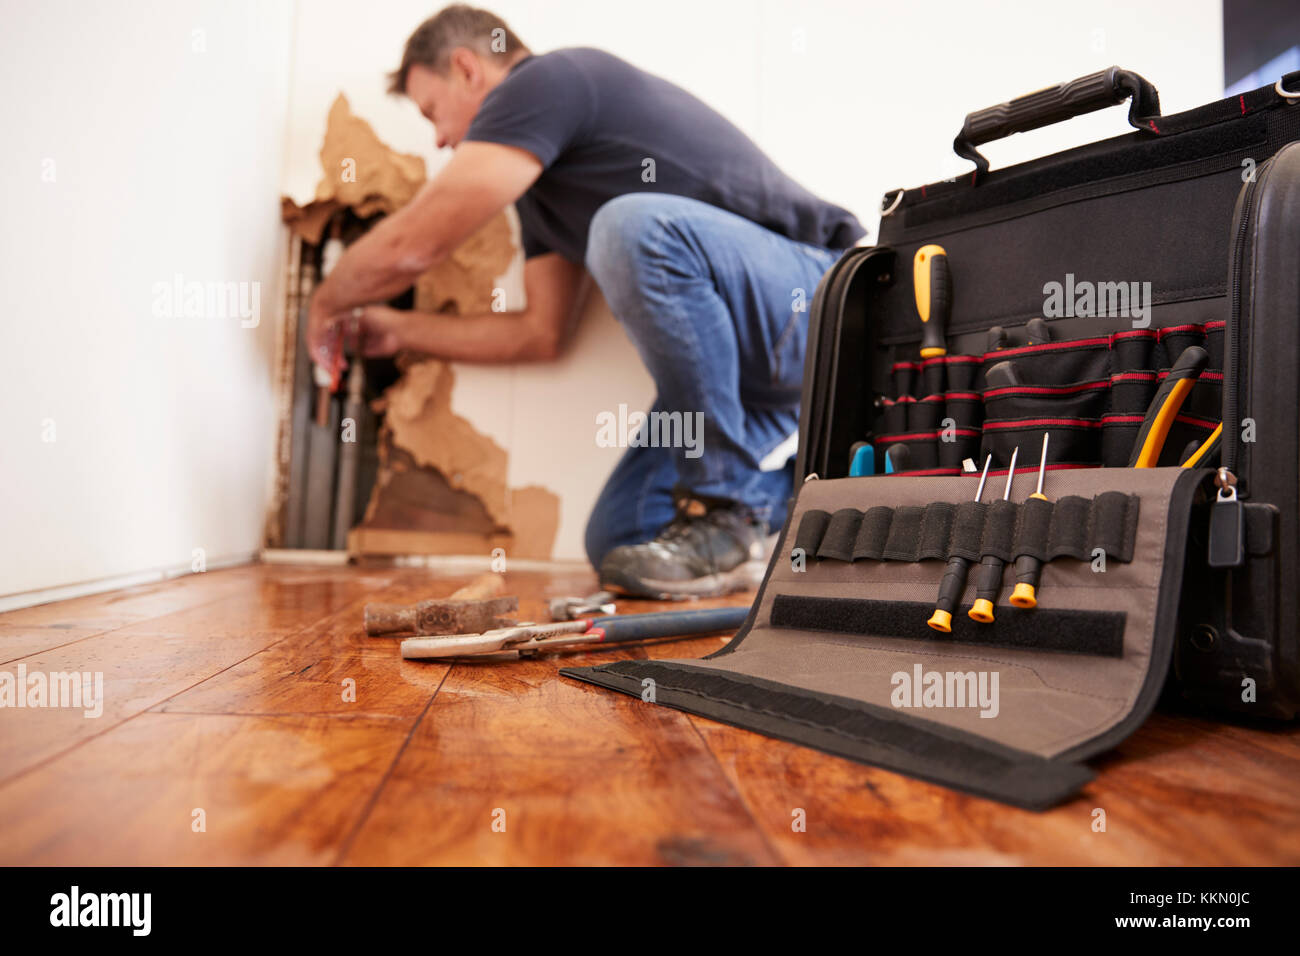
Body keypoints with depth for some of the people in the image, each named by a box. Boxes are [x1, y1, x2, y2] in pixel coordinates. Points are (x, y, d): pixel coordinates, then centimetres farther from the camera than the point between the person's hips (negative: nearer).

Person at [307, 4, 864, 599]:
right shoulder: (539, 174, 19)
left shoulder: (549, 80, -9)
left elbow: (412, 244, -12)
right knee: (615, 544, -3)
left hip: (823, 306, -8)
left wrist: (328, 304, 8)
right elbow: (541, 333, 21)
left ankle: (728, 511, -20)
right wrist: (397, 329, 27)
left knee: (634, 226, -33)